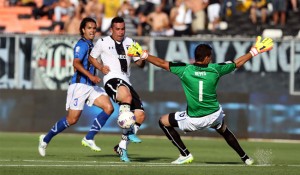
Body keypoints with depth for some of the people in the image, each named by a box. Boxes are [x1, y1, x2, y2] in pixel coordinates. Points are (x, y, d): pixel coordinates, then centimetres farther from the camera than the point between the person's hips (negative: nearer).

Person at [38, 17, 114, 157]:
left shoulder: (90, 45, 17)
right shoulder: (82, 44, -11)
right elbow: (76, 63, -24)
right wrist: (90, 76, -34)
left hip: (91, 86, 8)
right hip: (79, 85, -8)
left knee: (109, 108, -10)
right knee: (72, 119, -7)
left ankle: (89, 138, -4)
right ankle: (46, 139, 12)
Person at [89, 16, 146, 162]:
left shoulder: (129, 42, 20)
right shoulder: (103, 42, 9)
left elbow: (139, 64, 21)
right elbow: (91, 57, 20)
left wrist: (143, 58, -4)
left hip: (126, 82, 6)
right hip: (112, 80, -6)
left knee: (140, 115, -6)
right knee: (127, 96, -40)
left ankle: (122, 146, 5)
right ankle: (128, 130, -30)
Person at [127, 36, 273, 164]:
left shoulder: (185, 70, -14)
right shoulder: (215, 69, -8)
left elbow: (162, 63, -8)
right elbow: (238, 63, 4)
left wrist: (143, 54, 3)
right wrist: (254, 51, 16)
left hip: (194, 120, -3)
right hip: (215, 115, 3)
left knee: (163, 122, 15)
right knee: (224, 131, 35)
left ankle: (185, 155, 11)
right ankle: (245, 158, 39)